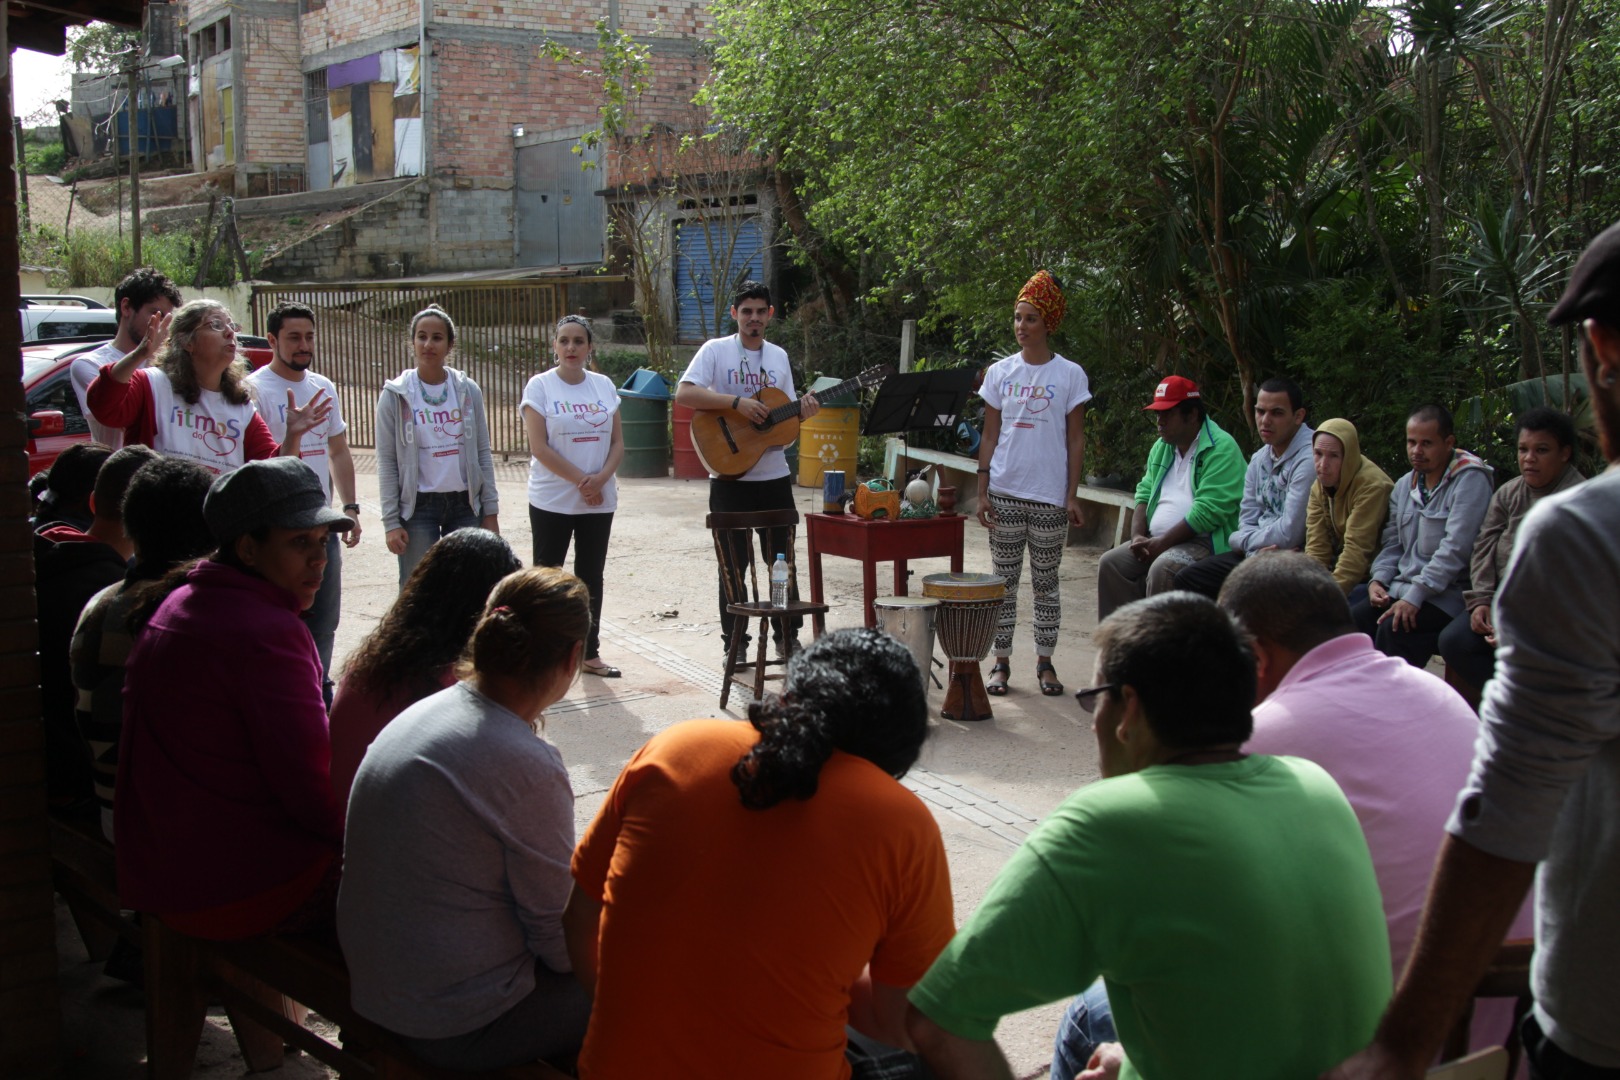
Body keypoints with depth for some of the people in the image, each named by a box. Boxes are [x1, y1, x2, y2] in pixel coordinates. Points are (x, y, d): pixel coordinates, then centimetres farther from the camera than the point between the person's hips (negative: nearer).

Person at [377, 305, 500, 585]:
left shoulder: (468, 391, 4)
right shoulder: (395, 395, -3)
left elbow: (483, 454, 7)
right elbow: (387, 462, -3)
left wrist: (490, 510, 4)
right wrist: (391, 522, -8)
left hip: (464, 504, 3)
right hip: (418, 507, -2)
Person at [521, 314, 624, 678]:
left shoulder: (604, 385, 7)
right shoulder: (540, 386, -5)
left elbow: (617, 443, 5)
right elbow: (539, 447, -11)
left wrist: (601, 478, -13)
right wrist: (581, 480, -16)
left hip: (599, 501, 4)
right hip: (552, 501, -4)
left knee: (591, 577, 10)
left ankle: (589, 652, 18)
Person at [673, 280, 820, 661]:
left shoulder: (778, 357, 11)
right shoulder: (716, 350, -4)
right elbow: (683, 394, -18)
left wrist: (803, 412, -8)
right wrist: (737, 402, -24)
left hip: (774, 476, 4)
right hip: (730, 476, -4)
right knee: (734, 563, 3)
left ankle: (787, 636, 23)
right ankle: (734, 643, 14)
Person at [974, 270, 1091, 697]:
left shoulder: (1070, 374, 0)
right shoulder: (1000, 372, 6)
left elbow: (1075, 440, 0)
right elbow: (990, 436, 7)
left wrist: (1073, 496, -7)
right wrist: (982, 492, 1)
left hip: (1050, 496, -2)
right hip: (1005, 492, 2)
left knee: (1046, 581, 6)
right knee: (1005, 580, 6)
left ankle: (1045, 662, 17)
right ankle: (1001, 662, 13)